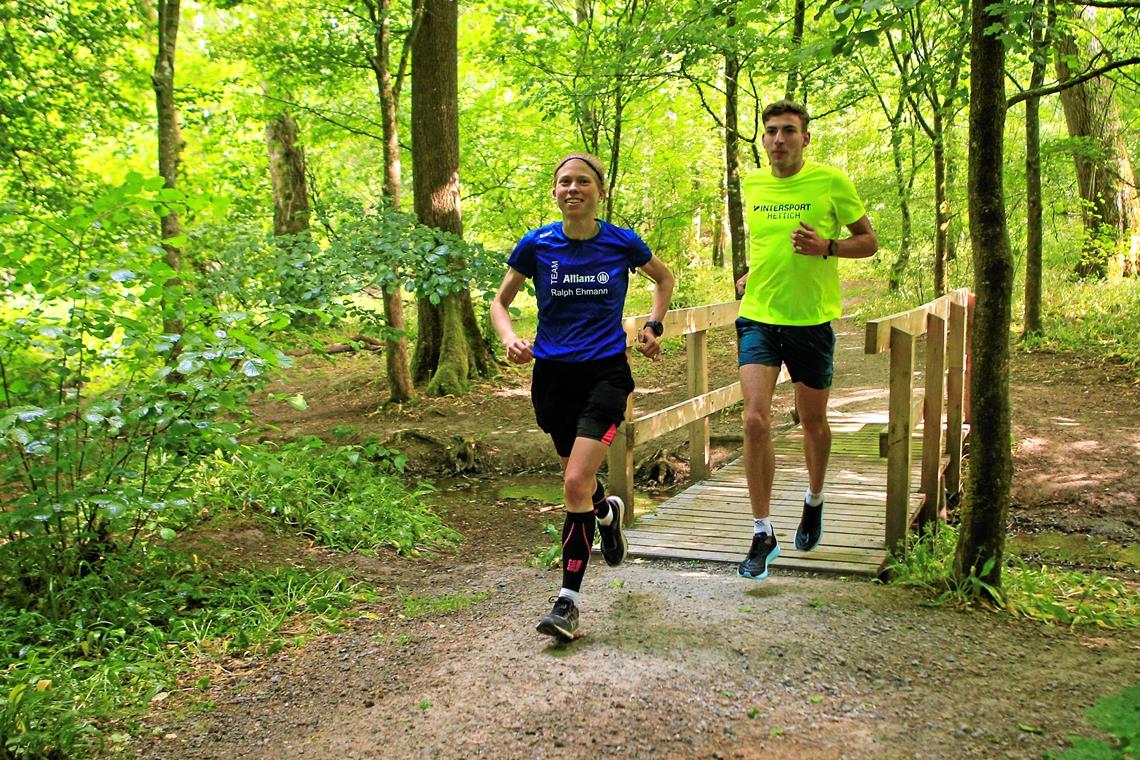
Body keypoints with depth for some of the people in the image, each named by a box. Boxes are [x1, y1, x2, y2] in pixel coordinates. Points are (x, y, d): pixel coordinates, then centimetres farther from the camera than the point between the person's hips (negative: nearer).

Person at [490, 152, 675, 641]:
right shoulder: (536, 244, -3)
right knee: (578, 479, 13)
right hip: (552, 375, 3)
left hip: (606, 372, -2)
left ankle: (568, 600, -5)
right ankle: (607, 511, 51)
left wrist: (653, 326, 5)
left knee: (576, 483, -15)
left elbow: (664, 278, 17)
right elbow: (501, 300, 8)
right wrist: (510, 338, -11)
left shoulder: (622, 243, -3)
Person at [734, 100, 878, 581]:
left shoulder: (833, 182, -4)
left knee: (813, 421, 14)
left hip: (812, 320, -2)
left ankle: (814, 501, 43)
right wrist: (753, 272, 11)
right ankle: (763, 535, -3)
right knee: (755, 421, -13)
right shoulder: (751, 185, 7)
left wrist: (826, 247, -16)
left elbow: (868, 241, 1)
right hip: (758, 318, 2)